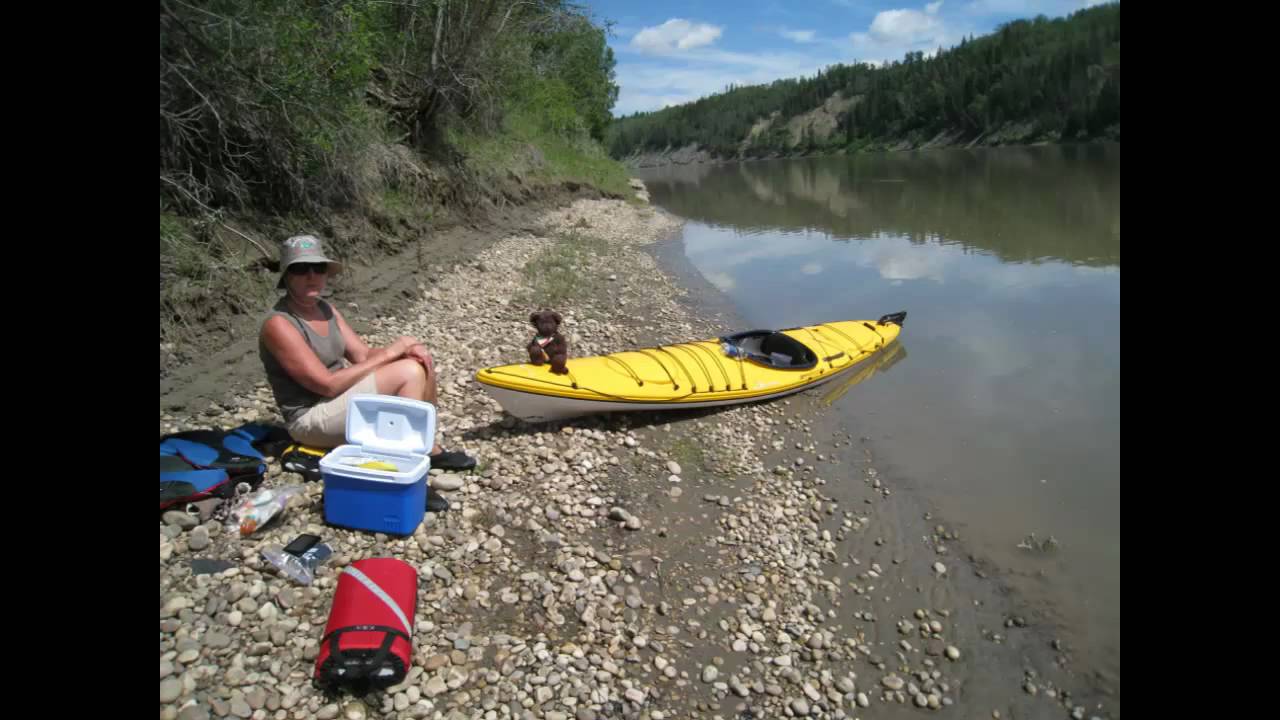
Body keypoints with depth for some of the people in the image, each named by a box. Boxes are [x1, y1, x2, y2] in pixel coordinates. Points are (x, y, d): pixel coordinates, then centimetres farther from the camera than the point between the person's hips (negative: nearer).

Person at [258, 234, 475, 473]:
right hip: (311, 419, -8)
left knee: (421, 363, -4)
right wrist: (388, 353, -18)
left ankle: (426, 445, 2)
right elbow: (327, 384, -23)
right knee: (410, 372, -22)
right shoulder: (279, 324, -19)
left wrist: (406, 350, -14)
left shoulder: (327, 310, 7)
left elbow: (363, 356, 6)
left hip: (341, 399, 8)